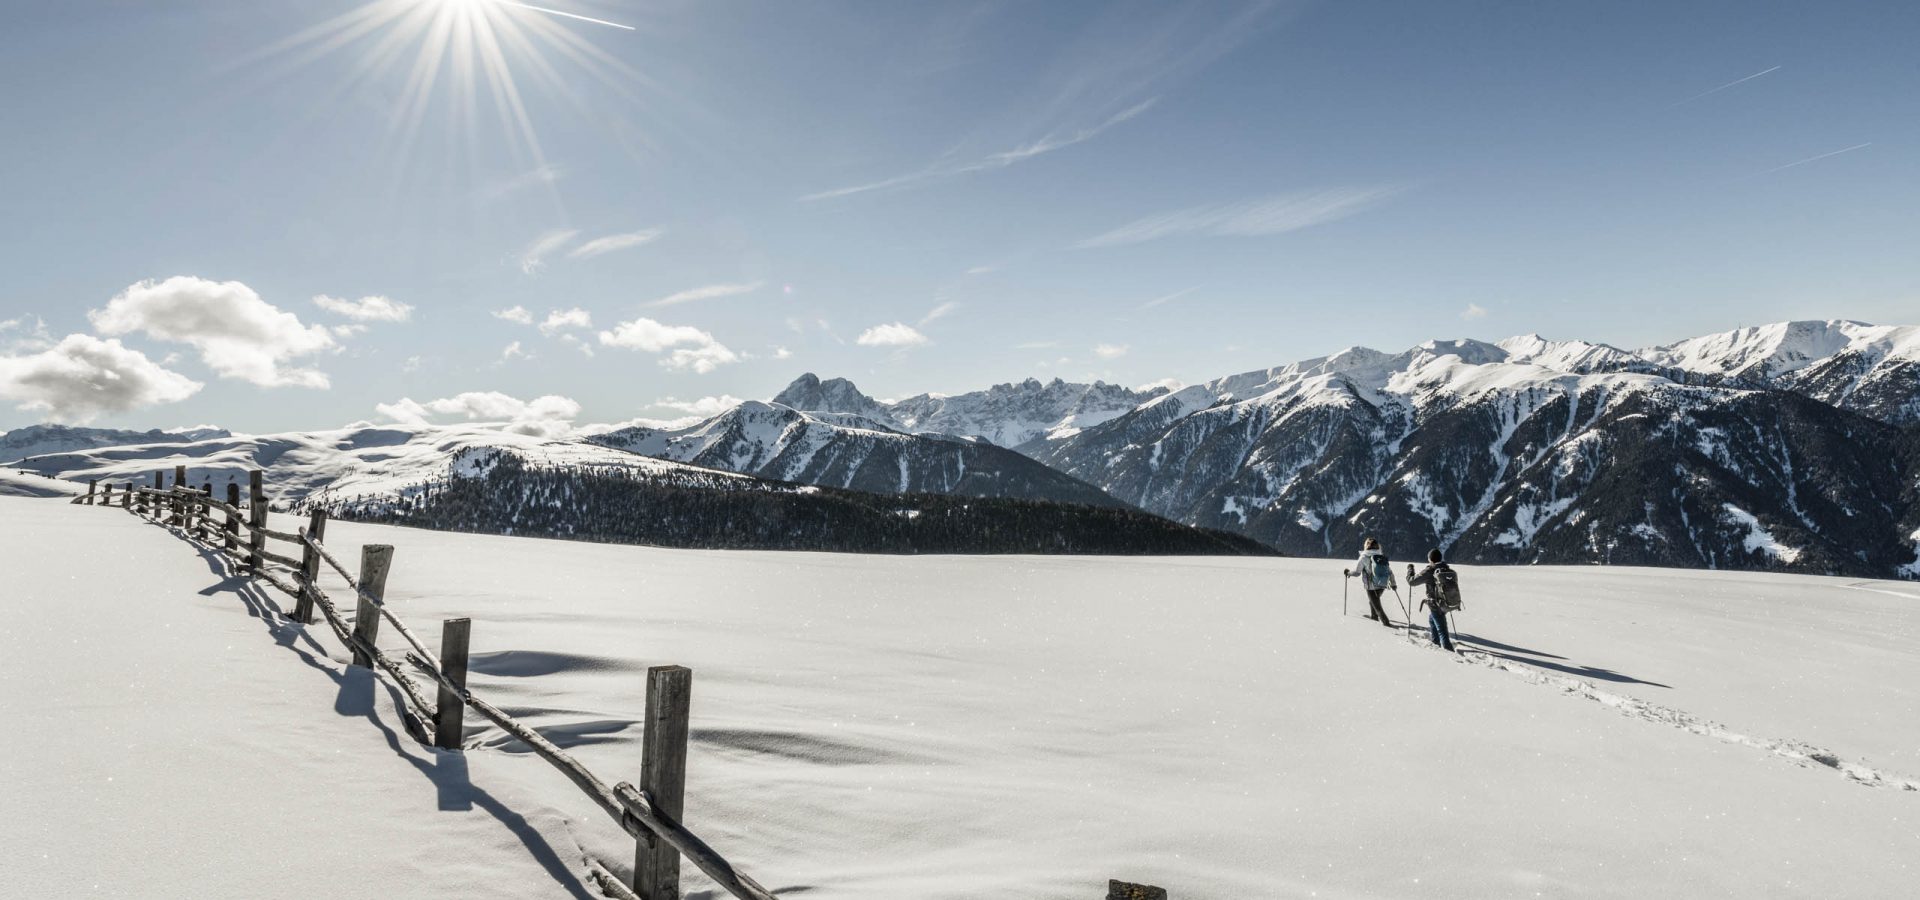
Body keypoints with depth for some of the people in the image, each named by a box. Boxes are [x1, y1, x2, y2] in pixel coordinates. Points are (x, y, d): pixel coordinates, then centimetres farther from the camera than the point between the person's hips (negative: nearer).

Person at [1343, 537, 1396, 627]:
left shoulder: (1364, 557, -10)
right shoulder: (1383, 557, 3)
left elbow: (1356, 572, -7)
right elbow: (1390, 572, 8)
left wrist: (1348, 572, 14)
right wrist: (1393, 583, 23)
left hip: (1371, 586, -5)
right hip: (1383, 585, 5)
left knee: (1376, 605, 7)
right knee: (1373, 599, 30)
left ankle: (1385, 621, 1)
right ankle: (1374, 615, 42)